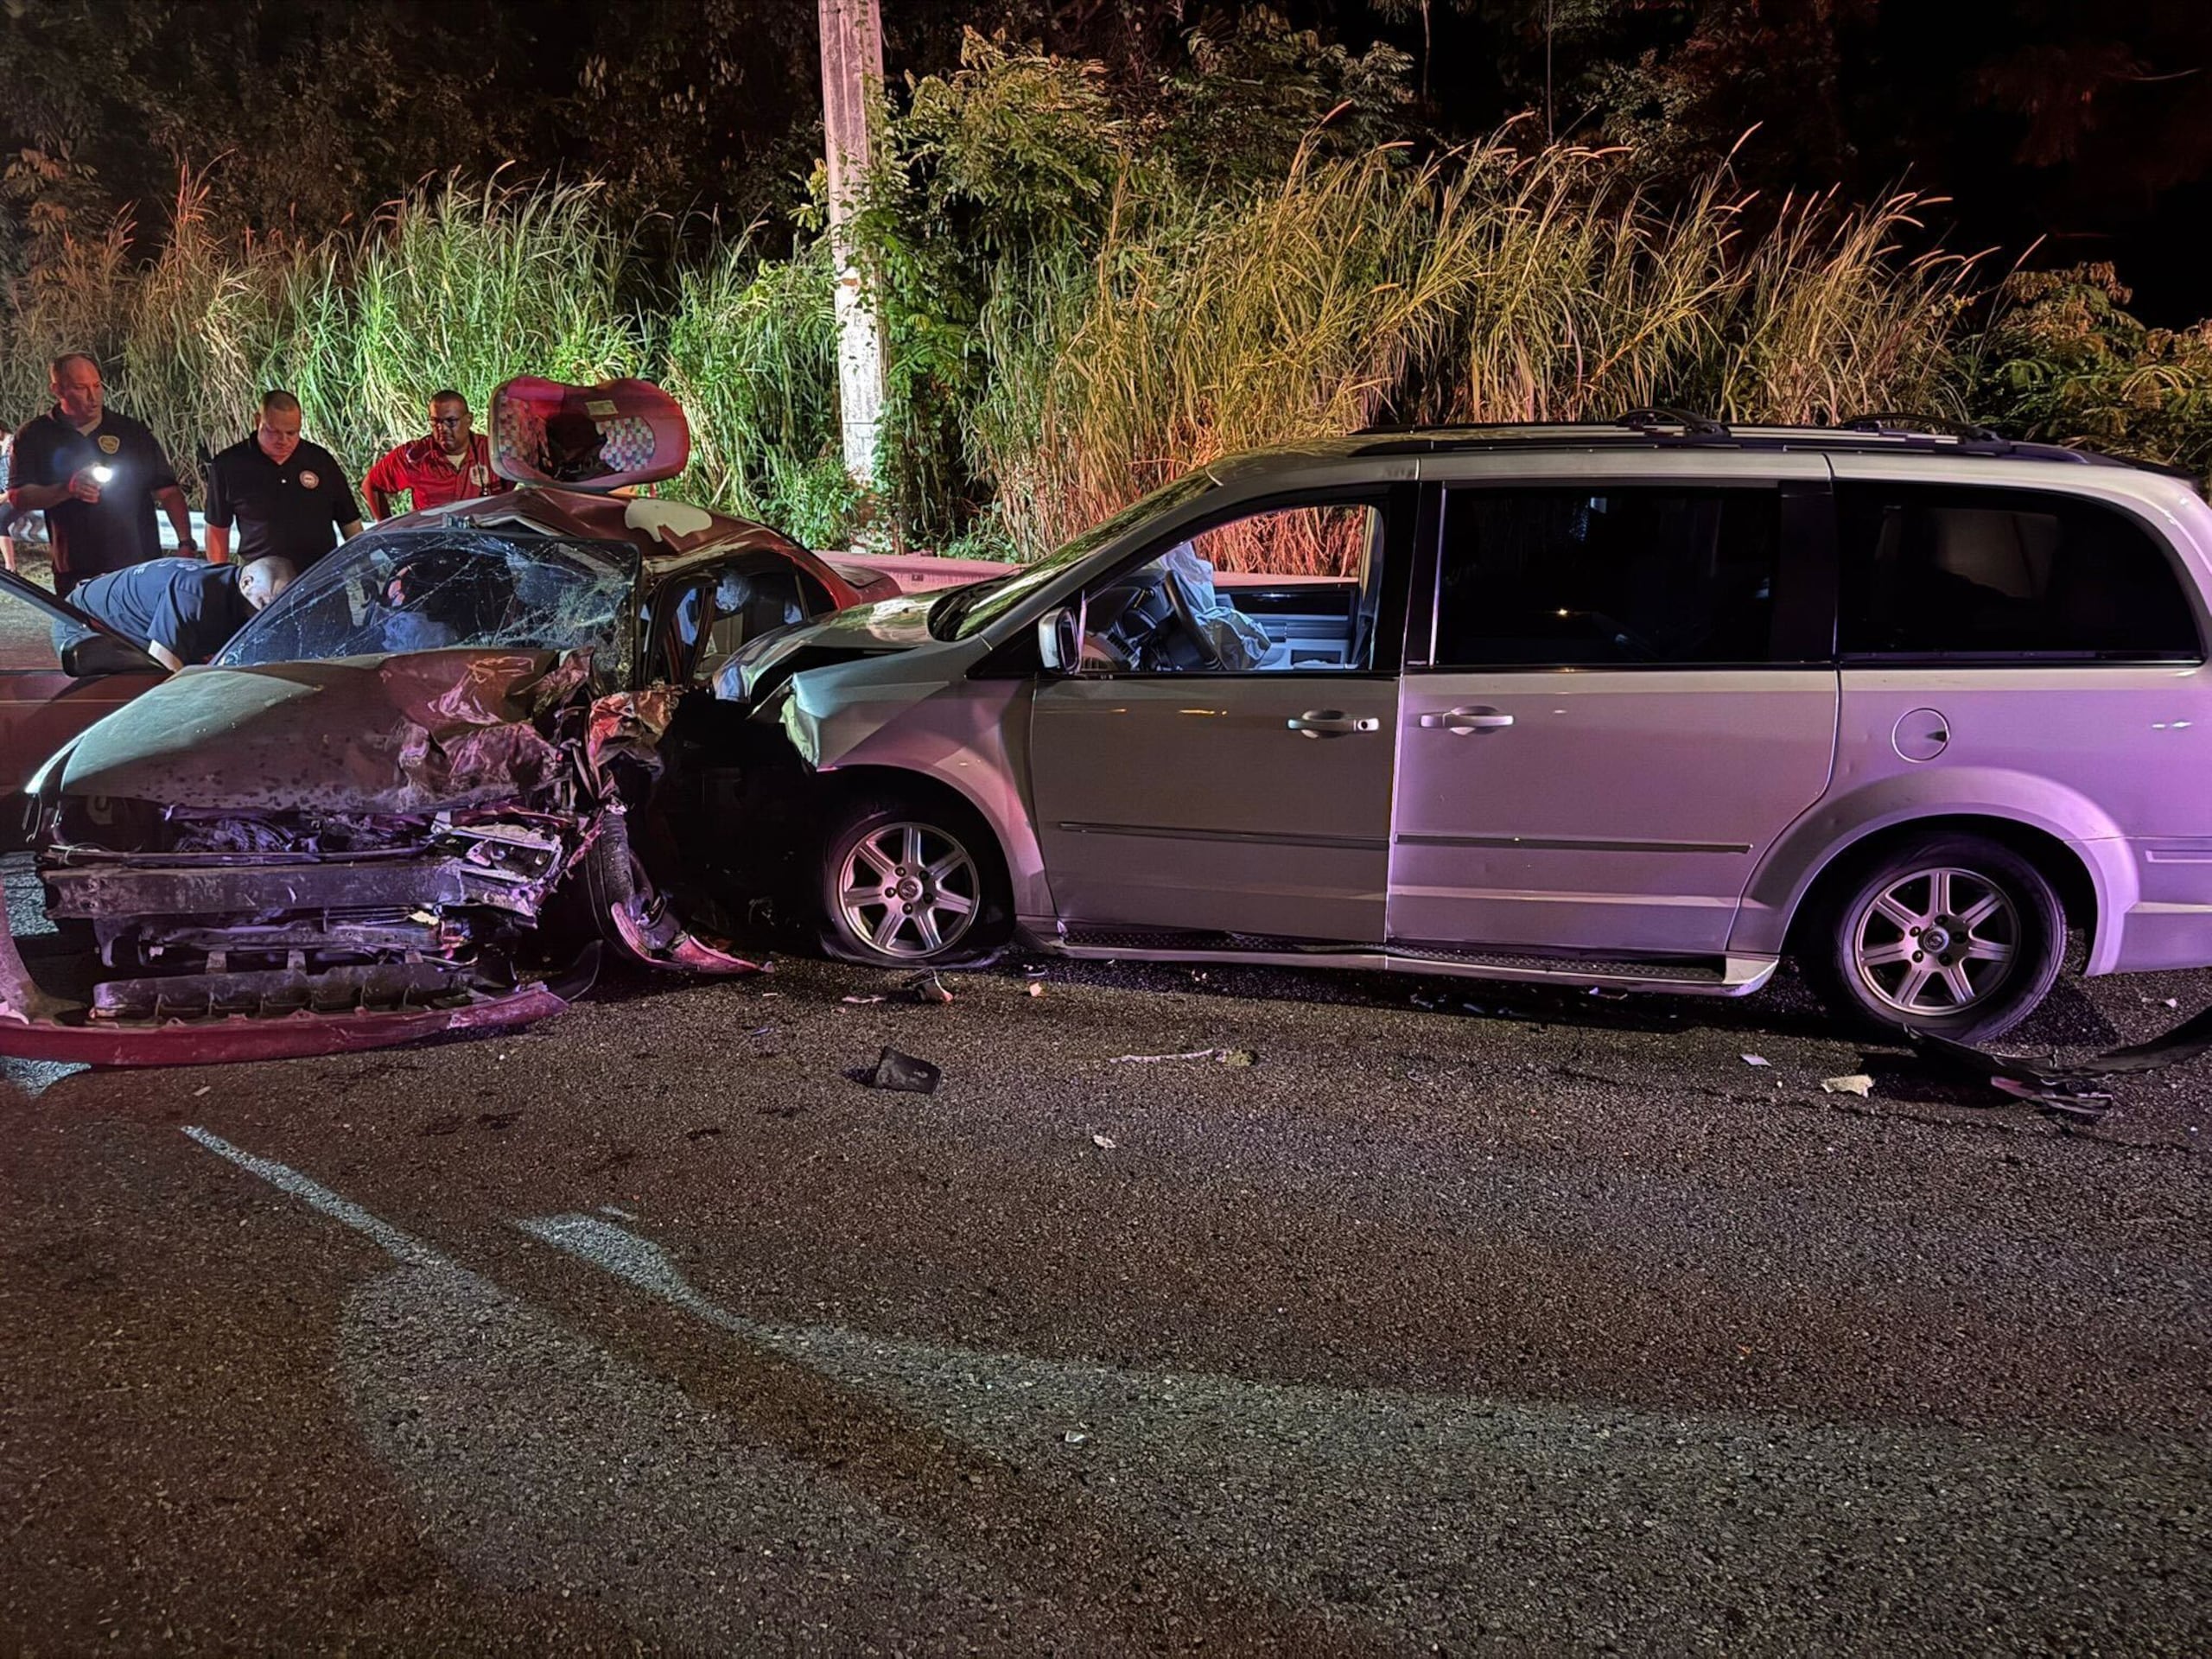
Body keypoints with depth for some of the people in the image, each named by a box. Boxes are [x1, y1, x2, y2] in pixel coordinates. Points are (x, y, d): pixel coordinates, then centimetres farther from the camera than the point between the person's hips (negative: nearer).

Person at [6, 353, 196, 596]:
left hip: (142, 567, 0)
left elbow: (168, 492, 4)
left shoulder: (132, 432, 8)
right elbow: (17, 497, 0)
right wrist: (68, 489, -18)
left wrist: (185, 543, -9)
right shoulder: (35, 436, 7)